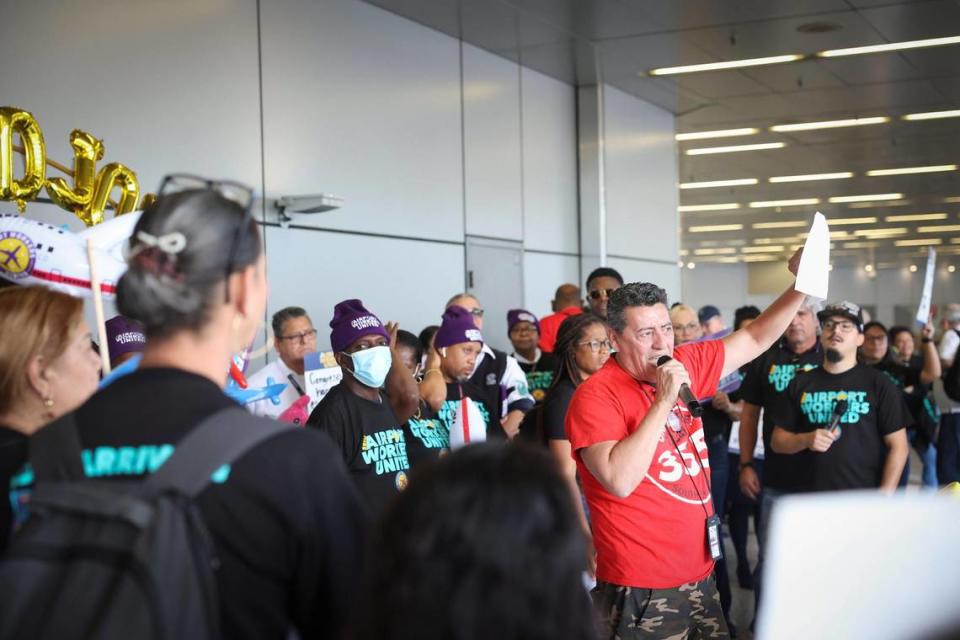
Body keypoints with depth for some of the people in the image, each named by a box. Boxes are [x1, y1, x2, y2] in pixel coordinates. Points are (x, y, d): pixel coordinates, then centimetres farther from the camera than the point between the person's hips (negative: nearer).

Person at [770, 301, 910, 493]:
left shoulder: (878, 384, 0)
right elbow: (777, 441, 12)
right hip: (813, 499, 2)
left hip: (863, 500, -2)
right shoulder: (801, 383, 8)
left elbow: (898, 446, -1)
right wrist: (805, 440, -9)